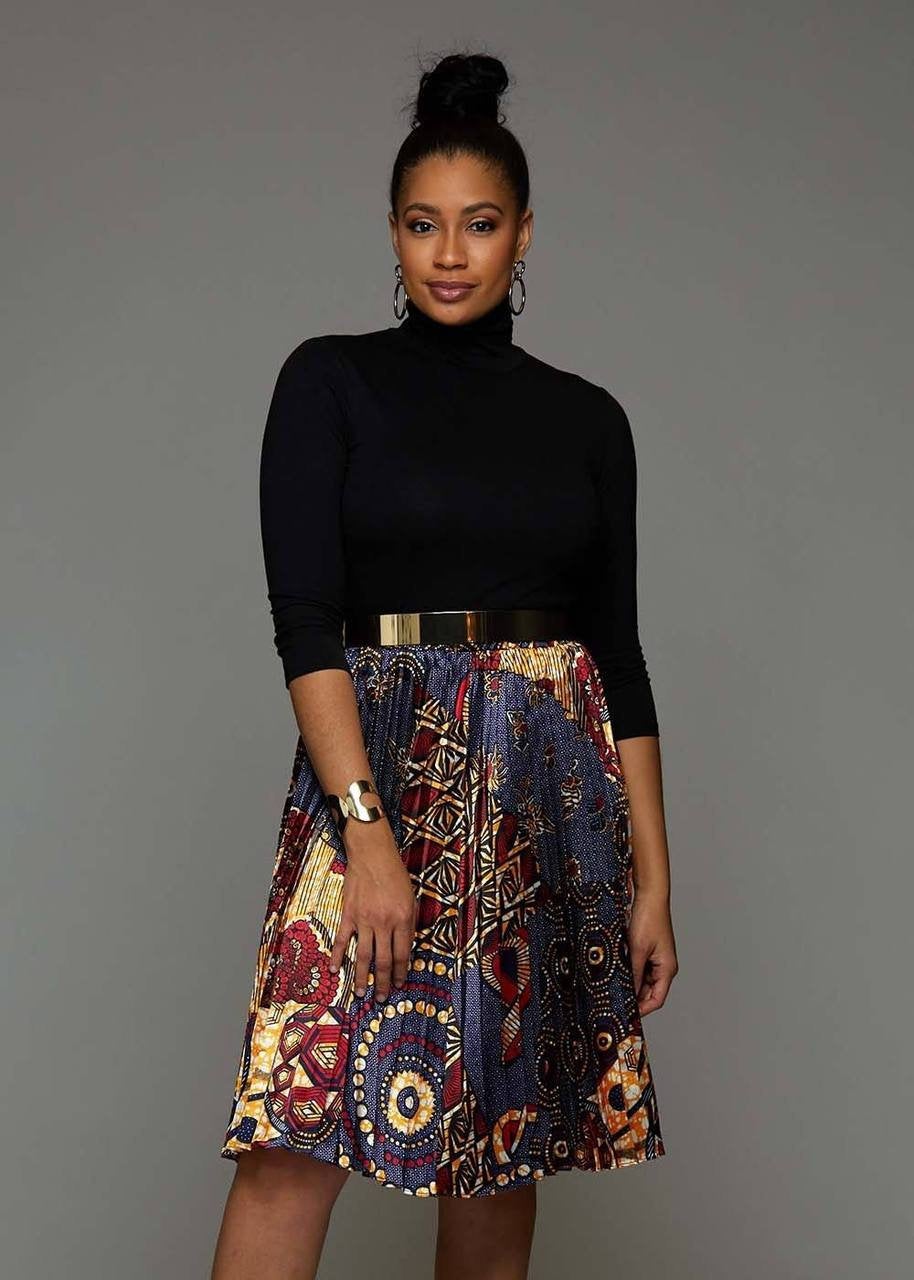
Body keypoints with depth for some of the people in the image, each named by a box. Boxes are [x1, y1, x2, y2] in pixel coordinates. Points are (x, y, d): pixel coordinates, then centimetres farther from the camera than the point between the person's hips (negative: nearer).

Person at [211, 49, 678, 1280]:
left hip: (553, 786, 3)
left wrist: (653, 877, 6)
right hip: (378, 762, -3)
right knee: (300, 1135, -10)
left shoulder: (587, 418, 10)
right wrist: (367, 828, -18)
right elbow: (302, 613, -7)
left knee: (508, 1144, 5)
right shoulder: (331, 380, 2)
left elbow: (621, 651, 10)